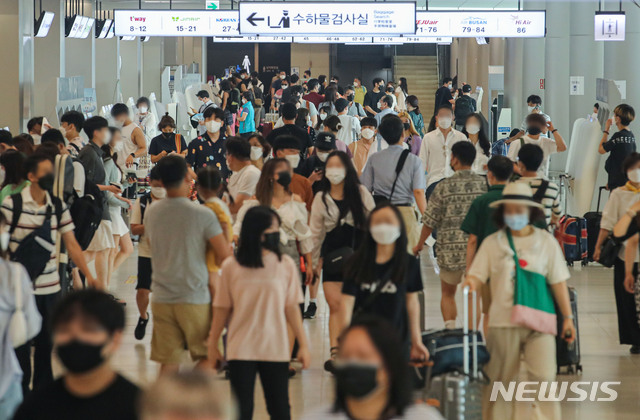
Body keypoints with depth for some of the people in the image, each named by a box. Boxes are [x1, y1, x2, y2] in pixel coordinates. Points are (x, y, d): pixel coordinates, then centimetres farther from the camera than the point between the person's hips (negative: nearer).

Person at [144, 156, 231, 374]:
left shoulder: (151, 213, 3)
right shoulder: (203, 215, -12)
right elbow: (224, 256, -10)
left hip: (161, 298, 4)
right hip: (195, 297, -4)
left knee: (168, 362, 6)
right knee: (206, 357, 10)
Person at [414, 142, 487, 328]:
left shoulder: (444, 186, -5)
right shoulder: (484, 184, -1)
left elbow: (430, 220, -1)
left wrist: (420, 244, 14)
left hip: (450, 247, -1)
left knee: (448, 294, 17)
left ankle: (450, 327, 3)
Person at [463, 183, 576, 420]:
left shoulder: (546, 242, 8)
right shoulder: (492, 243, 7)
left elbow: (558, 282, 9)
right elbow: (478, 276, 3)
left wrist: (568, 317, 5)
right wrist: (471, 282, -21)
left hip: (539, 322, -1)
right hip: (503, 321, 1)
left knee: (543, 378, -9)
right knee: (500, 380, 6)